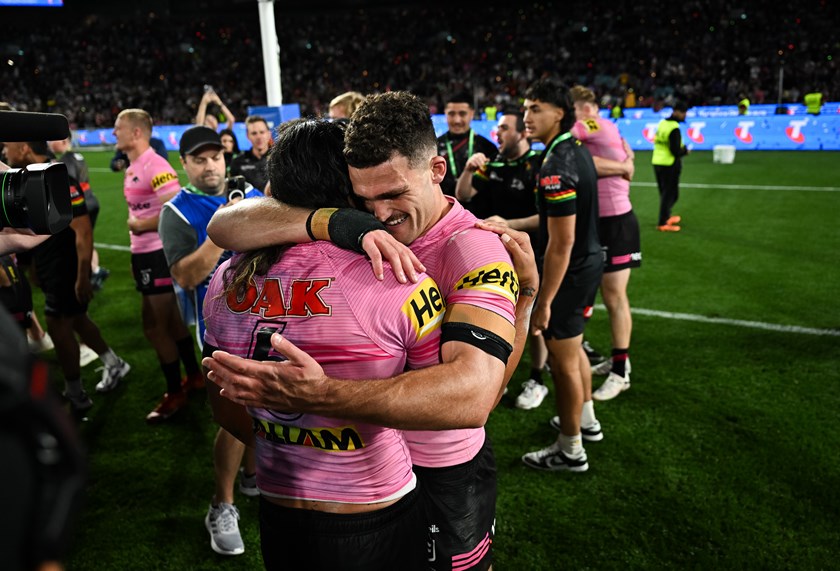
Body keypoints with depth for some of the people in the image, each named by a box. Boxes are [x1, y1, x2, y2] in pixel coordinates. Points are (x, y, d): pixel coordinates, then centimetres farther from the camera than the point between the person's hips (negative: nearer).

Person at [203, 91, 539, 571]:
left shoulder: (475, 249, -24)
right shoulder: (360, 222, -11)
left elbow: (472, 395, -38)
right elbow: (224, 226, -19)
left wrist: (317, 397, -48)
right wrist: (340, 224, -35)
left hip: (442, 475, -4)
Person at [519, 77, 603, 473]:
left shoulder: (556, 166, -25)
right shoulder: (577, 150, 6)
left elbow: (561, 244, -26)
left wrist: (544, 301, -22)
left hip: (570, 271, -10)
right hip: (589, 261, 10)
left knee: (563, 360, 3)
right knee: (573, 346, 25)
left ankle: (570, 451, 19)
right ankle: (586, 419, 44)